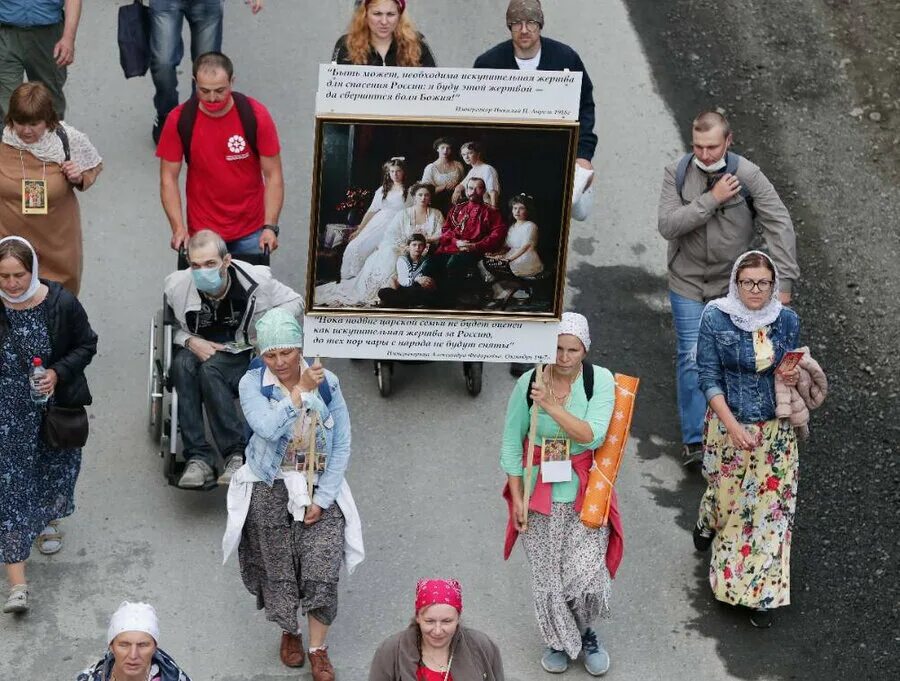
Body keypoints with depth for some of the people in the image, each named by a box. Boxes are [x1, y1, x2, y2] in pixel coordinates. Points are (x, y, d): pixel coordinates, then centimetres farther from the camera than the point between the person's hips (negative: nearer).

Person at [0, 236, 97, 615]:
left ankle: (48, 520, 57)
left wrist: (58, 373, -16)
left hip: (54, 407, 1)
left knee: (56, 467, 22)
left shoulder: (61, 304, -14)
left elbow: (86, 345, -1)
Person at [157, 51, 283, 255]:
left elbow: (273, 176, -8)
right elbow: (168, 178, -4)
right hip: (202, 232, 0)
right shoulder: (179, 120, -11)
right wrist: (178, 228, -13)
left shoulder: (255, 116, -13)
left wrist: (270, 227, -16)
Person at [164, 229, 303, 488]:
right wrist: (189, 341, -16)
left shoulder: (255, 281, -12)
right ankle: (198, 458, -36)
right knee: (182, 364, -35)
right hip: (199, 350, 2)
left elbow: (294, 302, 4)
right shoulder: (178, 286, -10)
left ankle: (237, 454, -31)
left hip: (244, 354, -2)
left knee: (210, 369, -37)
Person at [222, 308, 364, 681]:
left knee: (322, 574, -7)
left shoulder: (327, 382, -5)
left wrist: (322, 498, -8)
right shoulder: (253, 384, -9)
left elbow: (342, 445, -3)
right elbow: (268, 428, -27)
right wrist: (303, 391, -27)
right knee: (279, 570, 9)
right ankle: (289, 632, 36)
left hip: (320, 490, 0)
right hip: (271, 492, 0)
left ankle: (318, 649, 9)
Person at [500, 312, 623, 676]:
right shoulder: (529, 383, -11)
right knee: (547, 575, 9)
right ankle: (558, 640, 34)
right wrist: (517, 498, -3)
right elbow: (511, 444, -2)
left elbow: (592, 436, -24)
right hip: (540, 492, 1)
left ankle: (585, 632, 25)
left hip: (584, 493, -1)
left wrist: (552, 406, -32)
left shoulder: (600, 380, -12)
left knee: (586, 574, -6)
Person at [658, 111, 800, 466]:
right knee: (693, 358, -6)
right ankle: (695, 440, -2)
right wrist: (711, 200, -25)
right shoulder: (677, 173, -8)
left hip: (733, 283, 0)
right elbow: (668, 225, -19)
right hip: (688, 282, 0)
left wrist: (783, 281, -18)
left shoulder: (748, 176, -12)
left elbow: (780, 226, -12)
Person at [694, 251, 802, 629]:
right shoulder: (715, 318, -12)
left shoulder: (788, 321, -4)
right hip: (728, 425, -2)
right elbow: (709, 378, -11)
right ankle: (708, 523, 53)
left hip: (776, 430, 2)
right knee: (727, 493, 15)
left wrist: (793, 377, -15)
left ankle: (760, 591, 12)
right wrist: (733, 426, -19)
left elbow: (793, 368, 10)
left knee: (770, 504, 3)